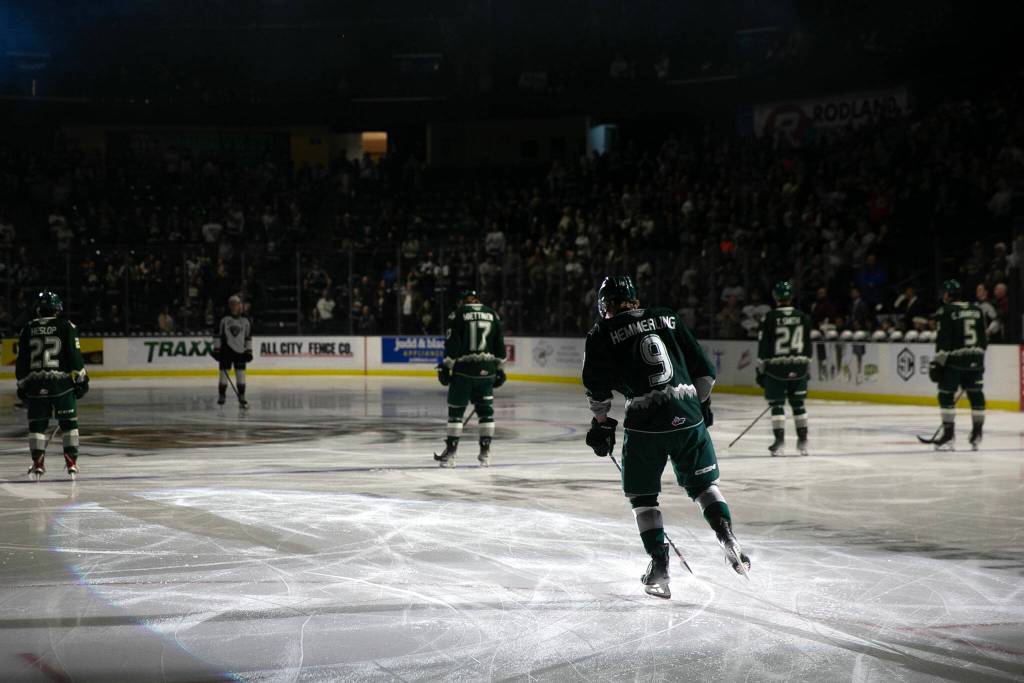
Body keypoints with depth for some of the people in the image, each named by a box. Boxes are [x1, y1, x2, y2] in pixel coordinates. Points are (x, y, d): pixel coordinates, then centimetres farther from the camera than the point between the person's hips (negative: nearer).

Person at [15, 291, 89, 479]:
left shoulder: (27, 330, 8)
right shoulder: (66, 326, 1)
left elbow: (21, 360, 10)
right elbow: (74, 354, -4)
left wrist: (22, 385, 17)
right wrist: (81, 378, 3)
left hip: (35, 382, 2)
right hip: (61, 380, -2)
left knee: (37, 423, 8)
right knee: (69, 422, 6)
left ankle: (37, 463, 3)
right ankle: (71, 462, 3)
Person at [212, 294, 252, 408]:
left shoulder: (245, 322, 6)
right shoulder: (224, 320, 0)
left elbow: (248, 338, 11)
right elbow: (218, 336, 0)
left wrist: (249, 351, 6)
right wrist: (216, 350, -5)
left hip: (240, 352, 1)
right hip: (226, 351, -1)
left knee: (241, 374, 0)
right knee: (224, 373, 0)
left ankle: (242, 398, 4)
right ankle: (221, 395, 12)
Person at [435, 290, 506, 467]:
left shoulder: (458, 314, -1)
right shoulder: (492, 315, 10)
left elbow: (452, 344, -8)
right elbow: (500, 344, 11)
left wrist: (446, 366, -4)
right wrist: (500, 369, 17)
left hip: (463, 369, -3)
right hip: (486, 370, 3)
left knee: (456, 410, 3)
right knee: (486, 410, 11)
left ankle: (450, 452, 2)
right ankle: (485, 453, 10)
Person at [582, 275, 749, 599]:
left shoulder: (603, 333, 4)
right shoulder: (667, 319, 14)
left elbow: (597, 387, 0)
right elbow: (703, 369, 14)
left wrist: (601, 424, 14)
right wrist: (702, 403, 28)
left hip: (645, 422, -3)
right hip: (687, 415, 3)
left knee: (642, 495, 12)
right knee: (704, 483, 19)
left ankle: (659, 564, 5)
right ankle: (728, 538, 1)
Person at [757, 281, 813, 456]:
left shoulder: (771, 318, -9)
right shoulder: (803, 318, 2)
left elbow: (763, 346, -7)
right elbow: (808, 345, 9)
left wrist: (760, 370, 0)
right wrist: (806, 367, 19)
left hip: (776, 367, -4)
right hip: (798, 367, 4)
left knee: (777, 404, 1)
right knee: (798, 403, 14)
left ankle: (779, 442, -6)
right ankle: (803, 441, 18)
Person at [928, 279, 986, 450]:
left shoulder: (946, 311, -7)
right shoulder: (976, 310, 12)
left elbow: (943, 341, -13)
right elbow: (984, 339, 16)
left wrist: (937, 363, -11)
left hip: (954, 361, -6)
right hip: (975, 360, 6)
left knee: (946, 395, 0)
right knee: (976, 396, 11)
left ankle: (948, 434, -4)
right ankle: (977, 435, 15)